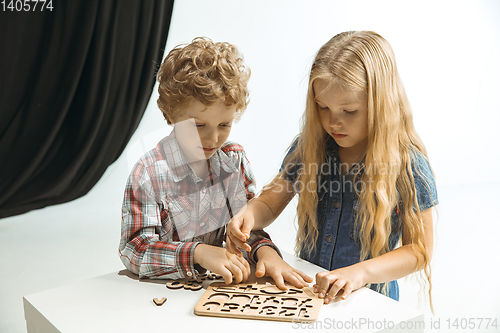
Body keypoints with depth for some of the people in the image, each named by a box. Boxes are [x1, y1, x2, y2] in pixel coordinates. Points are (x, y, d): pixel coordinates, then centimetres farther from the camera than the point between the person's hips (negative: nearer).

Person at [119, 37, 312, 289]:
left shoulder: (235, 159, 0)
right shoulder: (149, 173, -14)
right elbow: (133, 248, -17)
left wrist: (265, 250, -17)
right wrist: (197, 253, -29)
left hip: (222, 286, 4)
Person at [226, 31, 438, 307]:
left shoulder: (408, 165, -11)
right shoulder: (308, 147, -1)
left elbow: (419, 250, -7)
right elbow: (270, 203, 7)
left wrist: (361, 272, -21)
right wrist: (249, 215, -16)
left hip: (369, 298, -1)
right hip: (306, 289, 2)